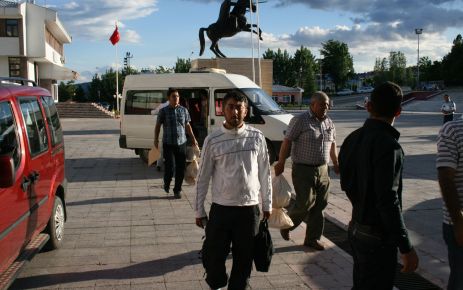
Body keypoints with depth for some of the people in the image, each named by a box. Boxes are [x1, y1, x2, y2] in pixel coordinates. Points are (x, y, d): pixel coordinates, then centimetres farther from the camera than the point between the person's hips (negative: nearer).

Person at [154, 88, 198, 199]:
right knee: (170, 167, -8)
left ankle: (177, 190, 17)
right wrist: (156, 139, -4)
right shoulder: (163, 111, 0)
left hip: (182, 143, 3)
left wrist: (193, 139, 10)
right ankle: (167, 183, 23)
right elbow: (158, 126, 5)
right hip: (168, 144, -3)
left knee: (181, 168, 2)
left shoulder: (184, 110, 8)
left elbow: (187, 126, 15)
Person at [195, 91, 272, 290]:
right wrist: (199, 210, 1)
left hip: (249, 208, 1)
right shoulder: (213, 140, -5)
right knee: (213, 255, 8)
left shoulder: (257, 137, -1)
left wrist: (267, 204, 8)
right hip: (221, 208, -1)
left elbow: (265, 173, 6)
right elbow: (203, 177, 0)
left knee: (244, 258, 12)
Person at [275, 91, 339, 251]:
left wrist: (336, 164, 21)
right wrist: (281, 163, -17)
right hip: (303, 170, -6)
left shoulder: (329, 123, 10)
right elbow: (287, 142, -13)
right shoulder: (300, 121, -11)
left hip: (322, 170, 7)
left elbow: (332, 145, 21)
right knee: (306, 203, -6)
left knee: (320, 205, 8)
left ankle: (313, 238, 21)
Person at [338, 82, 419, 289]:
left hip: (356, 229, 8)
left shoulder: (352, 139, 3)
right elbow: (389, 201, -25)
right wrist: (406, 248, -20)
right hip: (378, 237, -8)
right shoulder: (388, 145, -22)